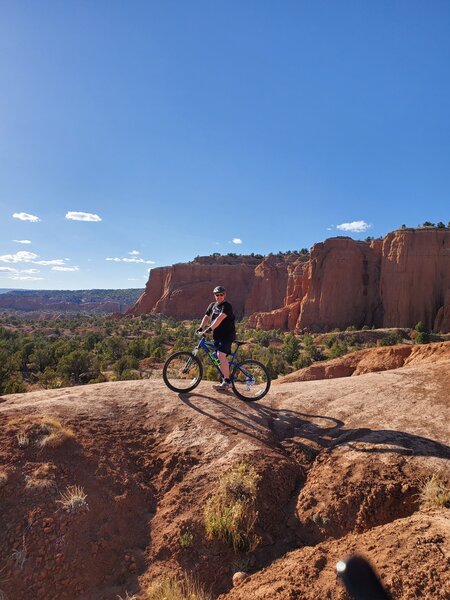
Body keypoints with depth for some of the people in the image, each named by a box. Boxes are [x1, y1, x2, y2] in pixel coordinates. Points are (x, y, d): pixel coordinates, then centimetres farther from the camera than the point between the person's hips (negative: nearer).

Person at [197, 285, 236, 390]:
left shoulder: (227, 306, -12)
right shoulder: (212, 305, 13)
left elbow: (220, 318, -25)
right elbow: (206, 317, 9)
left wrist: (209, 329, -35)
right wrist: (201, 328, -8)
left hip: (227, 335, -8)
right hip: (217, 336, 8)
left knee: (221, 355, -23)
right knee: (220, 357, 11)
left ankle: (227, 381, -17)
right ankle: (226, 381, 23)